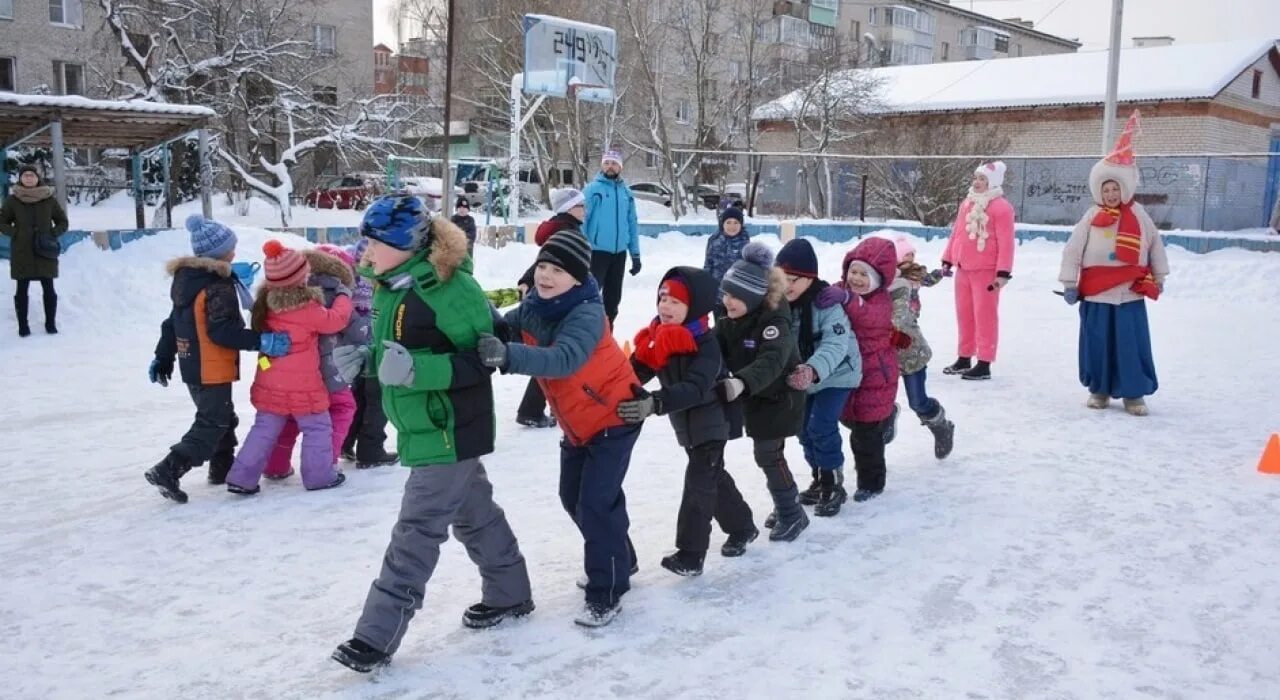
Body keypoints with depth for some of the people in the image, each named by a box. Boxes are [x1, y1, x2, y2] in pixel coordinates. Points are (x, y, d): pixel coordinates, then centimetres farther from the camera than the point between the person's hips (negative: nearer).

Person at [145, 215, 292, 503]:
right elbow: (222, 332, -25)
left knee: (222, 418, 22)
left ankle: (223, 468, 31)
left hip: (192, 367, 9)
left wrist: (163, 358, 21)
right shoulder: (219, 287, -20)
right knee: (212, 425, -3)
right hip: (212, 371, -9)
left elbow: (173, 322, 15)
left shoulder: (185, 279, 9)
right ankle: (168, 470, -11)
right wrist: (260, 341, -27)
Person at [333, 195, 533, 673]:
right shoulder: (390, 284, 4)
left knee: (417, 532, -4)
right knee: (474, 513, 21)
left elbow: (483, 359, -22)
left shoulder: (447, 287, -23)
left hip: (449, 431, -9)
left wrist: (418, 370, -30)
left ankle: (377, 637, 2)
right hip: (424, 426, 9)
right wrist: (378, 359, 8)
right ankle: (509, 594, 37)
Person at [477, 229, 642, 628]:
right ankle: (618, 560, 39)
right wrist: (491, 336, -24)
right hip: (577, 423, 9)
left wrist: (508, 355, -60)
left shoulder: (587, 315, -30)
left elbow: (563, 359, -47)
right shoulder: (533, 305, -7)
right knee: (573, 497, 18)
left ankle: (607, 592, 2)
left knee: (596, 502, -12)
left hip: (614, 418, -9)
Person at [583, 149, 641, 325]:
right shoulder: (593, 189, -6)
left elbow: (632, 224, 12)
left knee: (613, 298, 13)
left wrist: (635, 254, 10)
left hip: (619, 253, 5)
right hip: (597, 252, -5)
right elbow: (581, 220, -10)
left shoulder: (626, 192, 9)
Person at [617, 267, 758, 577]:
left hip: (711, 423, -8)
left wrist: (654, 404, -49)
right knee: (712, 477, 20)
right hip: (686, 423, 8)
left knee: (699, 481, -9)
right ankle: (742, 527, 39)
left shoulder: (705, 344, -25)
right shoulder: (655, 338, -3)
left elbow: (695, 388, -37)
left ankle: (691, 554, -5)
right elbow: (638, 371, -5)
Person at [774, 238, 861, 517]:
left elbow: (836, 344, -37)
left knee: (822, 426, -15)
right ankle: (819, 480, 29)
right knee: (804, 428, 10)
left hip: (836, 373, -7)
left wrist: (814, 370, -53)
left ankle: (834, 485, 2)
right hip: (806, 375, 7)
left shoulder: (827, 303, -29)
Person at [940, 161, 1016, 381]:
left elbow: (1006, 243, -15)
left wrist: (1003, 272, -19)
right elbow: (956, 233, 19)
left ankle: (984, 364, 0)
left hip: (986, 270, -8)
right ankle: (964, 358, 25)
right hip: (963, 268, 8)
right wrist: (947, 260, 17)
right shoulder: (967, 203, 14)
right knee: (964, 314, 14)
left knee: (984, 316, -4)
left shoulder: (1001, 207, -11)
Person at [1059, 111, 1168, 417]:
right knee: (1097, 343, 6)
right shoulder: (1092, 217, -2)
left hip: (1131, 294, 1)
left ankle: (1134, 394, 11)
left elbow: (1155, 244, 13)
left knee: (1133, 345, 1)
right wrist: (1069, 284, -4)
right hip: (1096, 294, 0)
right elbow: (1073, 250, -2)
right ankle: (1099, 389, 21)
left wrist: (1158, 277, 18)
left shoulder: (1138, 215, 2)